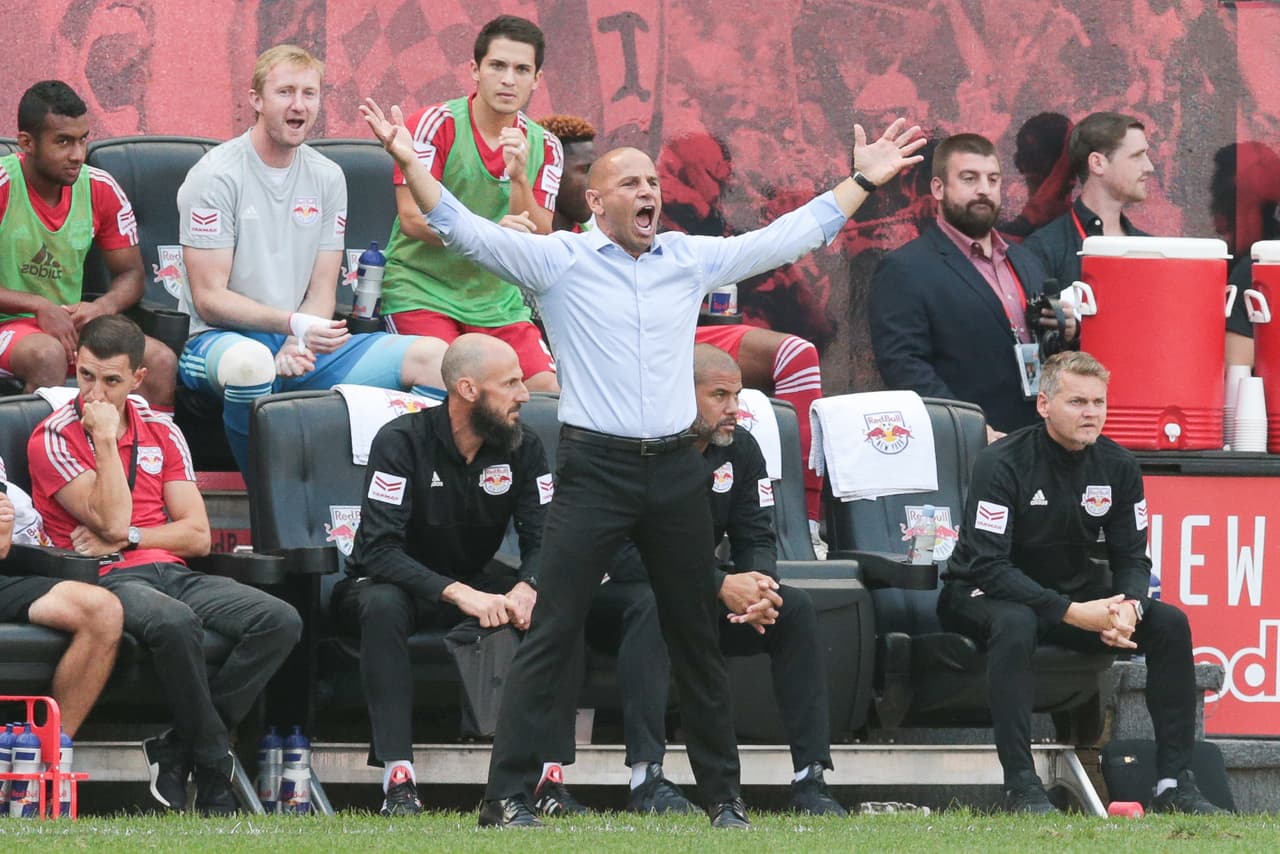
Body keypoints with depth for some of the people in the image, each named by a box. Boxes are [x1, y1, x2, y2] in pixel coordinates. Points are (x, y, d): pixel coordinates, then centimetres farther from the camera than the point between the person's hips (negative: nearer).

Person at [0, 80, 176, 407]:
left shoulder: (100, 189, 3)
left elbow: (131, 274, 12)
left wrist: (102, 307, -11)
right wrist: (40, 306, -22)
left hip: (73, 325, 5)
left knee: (161, 361, -19)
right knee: (48, 354, -38)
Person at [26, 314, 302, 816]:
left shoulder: (161, 432, 16)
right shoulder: (54, 439, 0)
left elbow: (197, 535, 9)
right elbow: (113, 522, -12)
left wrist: (124, 538, -4)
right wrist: (106, 439, -11)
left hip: (171, 573, 6)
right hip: (105, 582, -6)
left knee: (280, 621, -20)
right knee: (175, 622, -40)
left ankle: (175, 754, -20)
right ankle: (214, 775, -26)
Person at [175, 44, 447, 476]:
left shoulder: (326, 178, 11)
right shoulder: (216, 176, -7)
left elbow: (322, 292, 9)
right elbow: (210, 299, -11)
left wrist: (298, 344, -13)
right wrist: (293, 324, -24)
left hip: (302, 345, 6)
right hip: (218, 340, -6)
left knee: (433, 356, -11)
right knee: (249, 360, -43)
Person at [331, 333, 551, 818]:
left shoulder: (522, 446, -4)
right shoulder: (402, 442, -19)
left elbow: (543, 539, -11)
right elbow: (380, 549, -29)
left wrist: (525, 588, -35)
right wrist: (458, 594, -43)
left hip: (472, 586, 4)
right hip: (397, 583, -4)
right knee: (383, 605, -40)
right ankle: (398, 779, -43)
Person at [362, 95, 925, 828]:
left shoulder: (693, 258, 10)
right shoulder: (558, 261, -1)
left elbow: (790, 238, 15)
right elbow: (467, 232, -9)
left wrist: (863, 181, 15)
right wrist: (411, 163, -21)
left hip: (676, 470, 4)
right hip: (596, 466, -4)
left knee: (697, 636, 12)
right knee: (554, 633, -6)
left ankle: (724, 794, 22)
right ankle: (509, 796, -7)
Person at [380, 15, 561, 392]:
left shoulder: (544, 147, 5)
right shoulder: (435, 124, -8)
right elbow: (412, 218, -16)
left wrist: (519, 177, -21)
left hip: (497, 299, 5)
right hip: (422, 288, -5)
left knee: (549, 389, -11)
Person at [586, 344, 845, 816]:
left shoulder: (739, 449, 3)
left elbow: (757, 538, 2)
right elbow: (625, 555, -26)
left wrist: (759, 588, -24)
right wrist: (721, 586, -33)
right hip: (614, 597, -6)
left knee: (796, 608, -15)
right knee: (652, 601, -40)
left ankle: (809, 777, -18)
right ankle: (646, 779, -45)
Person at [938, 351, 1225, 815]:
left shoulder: (1118, 467, -3)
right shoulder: (1002, 464, -21)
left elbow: (1132, 559, 1)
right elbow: (988, 565, -27)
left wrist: (1128, 607, -25)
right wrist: (1071, 613, -35)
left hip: (1074, 590, 6)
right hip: (986, 594, -6)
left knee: (1170, 623, -13)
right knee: (1015, 625, -40)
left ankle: (1175, 784, -11)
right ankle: (1022, 788, -38)